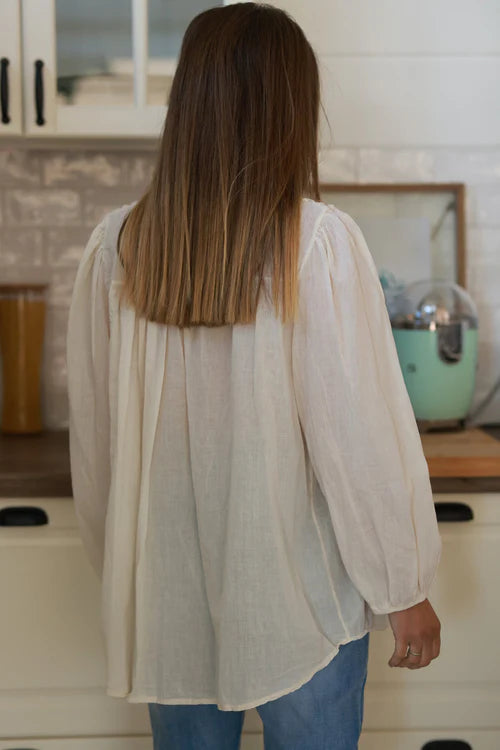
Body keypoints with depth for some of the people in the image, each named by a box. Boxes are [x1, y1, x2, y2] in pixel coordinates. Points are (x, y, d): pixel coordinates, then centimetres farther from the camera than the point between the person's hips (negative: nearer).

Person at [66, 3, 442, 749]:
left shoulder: (116, 247, -7)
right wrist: (404, 590, -3)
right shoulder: (320, 243, -17)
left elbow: (93, 435, 1)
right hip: (301, 601, -3)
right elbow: (362, 435, -15)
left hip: (168, 600, 3)